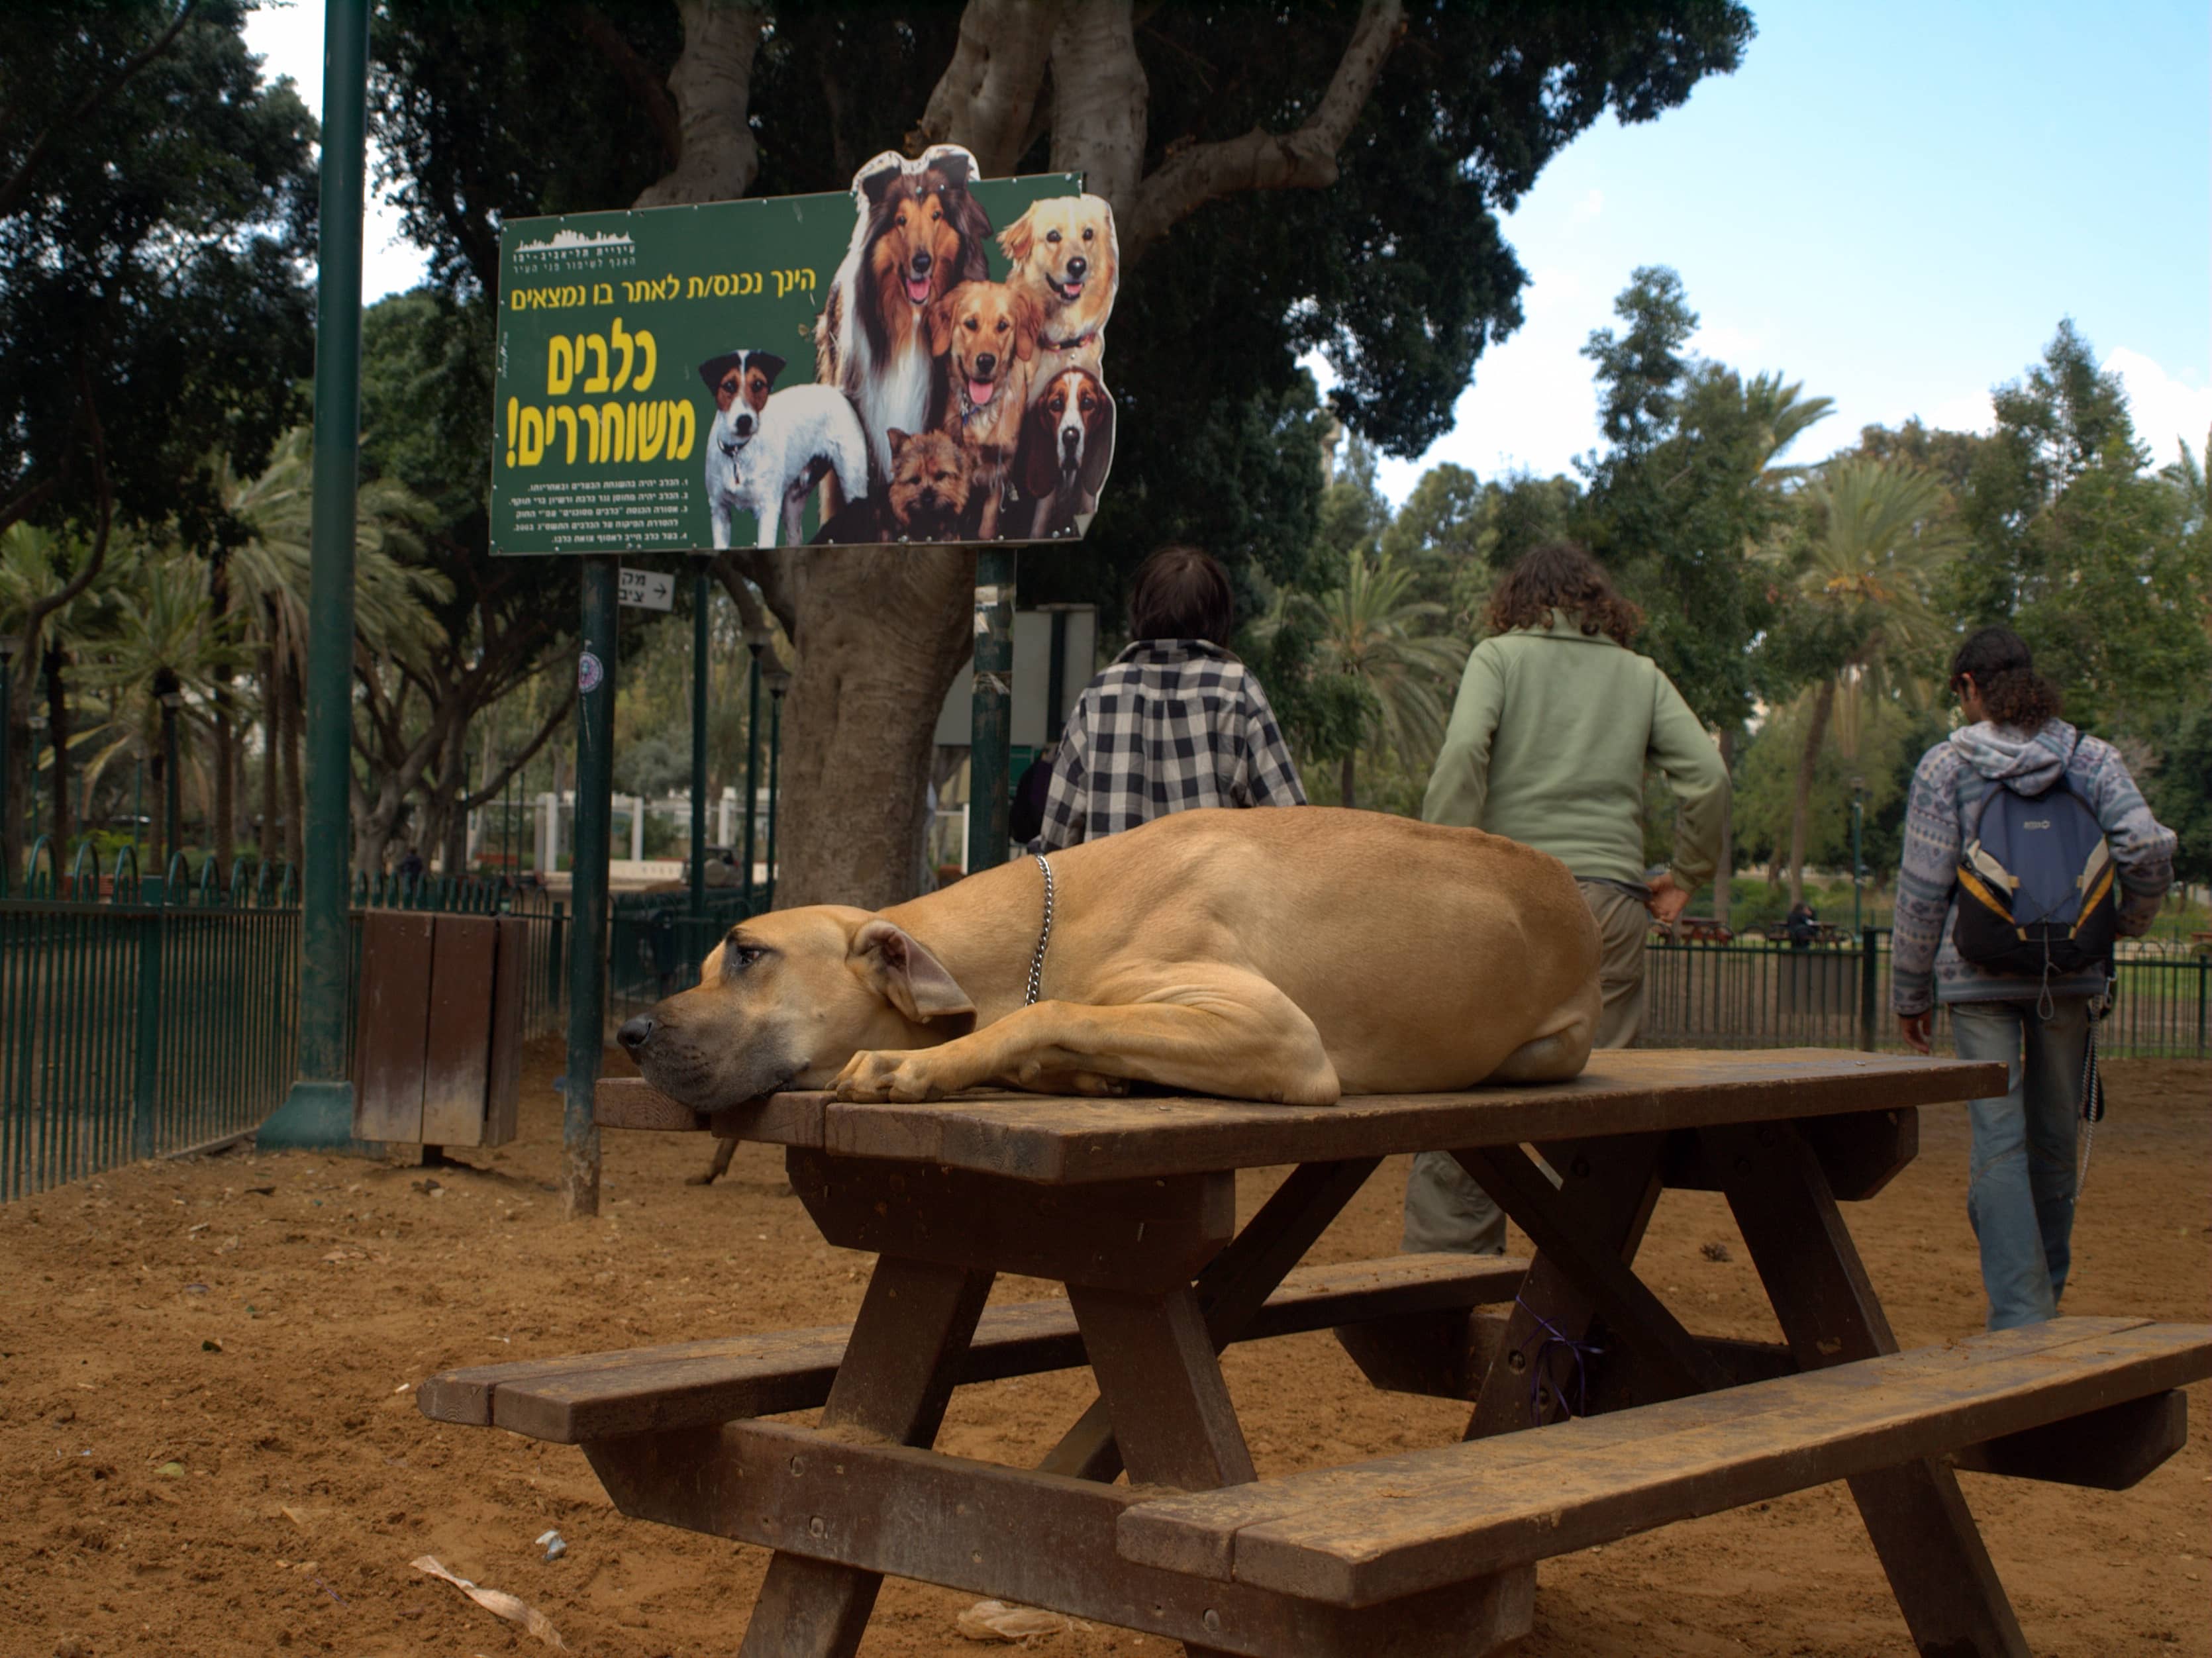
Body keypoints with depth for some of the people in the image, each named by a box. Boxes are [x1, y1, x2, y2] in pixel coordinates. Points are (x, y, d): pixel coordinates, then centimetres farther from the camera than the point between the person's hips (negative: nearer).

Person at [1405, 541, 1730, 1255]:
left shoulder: (1499, 656, 8)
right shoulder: (1641, 675, 15)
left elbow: (1463, 751, -10)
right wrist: (1685, 876, 16)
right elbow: (1708, 776, 6)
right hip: (1611, 897, 2)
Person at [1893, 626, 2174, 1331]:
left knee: (1998, 1141, -2)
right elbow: (2148, 849, -9)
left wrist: (1910, 993, 4)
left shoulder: (1946, 765, -3)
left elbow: (1922, 889, -4)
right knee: (2056, 1138, 16)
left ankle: (2019, 1319, -9)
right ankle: (2048, 1293, 31)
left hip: (1980, 977, -3)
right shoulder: (2092, 758, 4)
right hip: (2071, 976, 3)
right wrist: (2129, 923, 10)